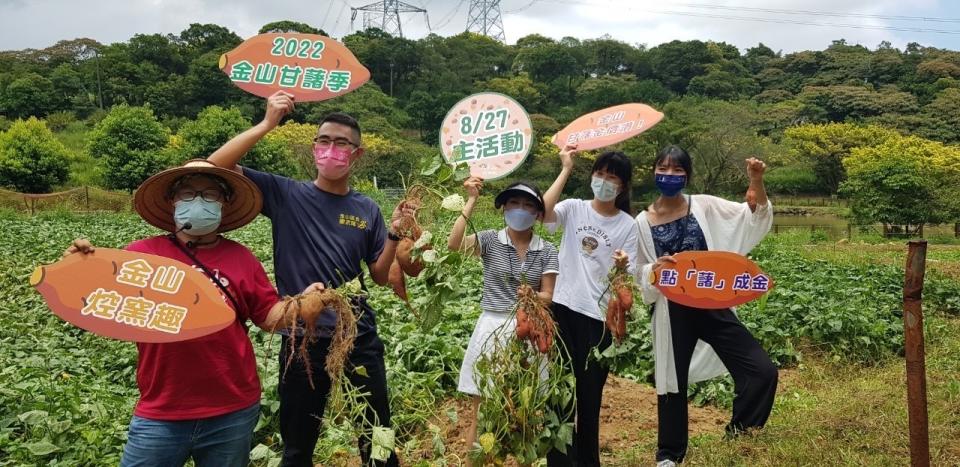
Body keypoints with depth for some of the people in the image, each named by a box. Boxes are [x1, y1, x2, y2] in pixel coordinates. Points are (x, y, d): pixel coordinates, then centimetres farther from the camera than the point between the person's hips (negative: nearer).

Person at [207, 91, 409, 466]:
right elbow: (215, 167, -13)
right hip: (303, 340, -2)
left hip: (359, 339, 2)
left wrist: (394, 235, -9)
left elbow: (380, 277, 7)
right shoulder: (285, 194, -4)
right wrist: (267, 125, -19)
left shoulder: (367, 210, 3)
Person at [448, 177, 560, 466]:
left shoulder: (547, 251, 2)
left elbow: (548, 297, -2)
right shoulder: (489, 240, -2)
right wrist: (471, 201, -19)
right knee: (481, 412, 5)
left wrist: (531, 296, -25)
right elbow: (453, 245, -21)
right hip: (492, 329, -1)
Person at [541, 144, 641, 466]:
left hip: (599, 316, 0)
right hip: (562, 309, 0)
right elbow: (542, 213, -22)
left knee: (589, 392, 9)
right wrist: (565, 171, -16)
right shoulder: (574, 209, 0)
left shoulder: (628, 225, 0)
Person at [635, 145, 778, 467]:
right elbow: (640, 275, 4)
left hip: (712, 305, 1)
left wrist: (756, 182, -16)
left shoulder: (705, 206, 1)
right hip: (673, 312, -1)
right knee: (672, 381, 10)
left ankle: (738, 437, 15)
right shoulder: (643, 221, 0)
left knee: (763, 371, -7)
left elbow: (755, 217, 1)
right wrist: (655, 269, -19)